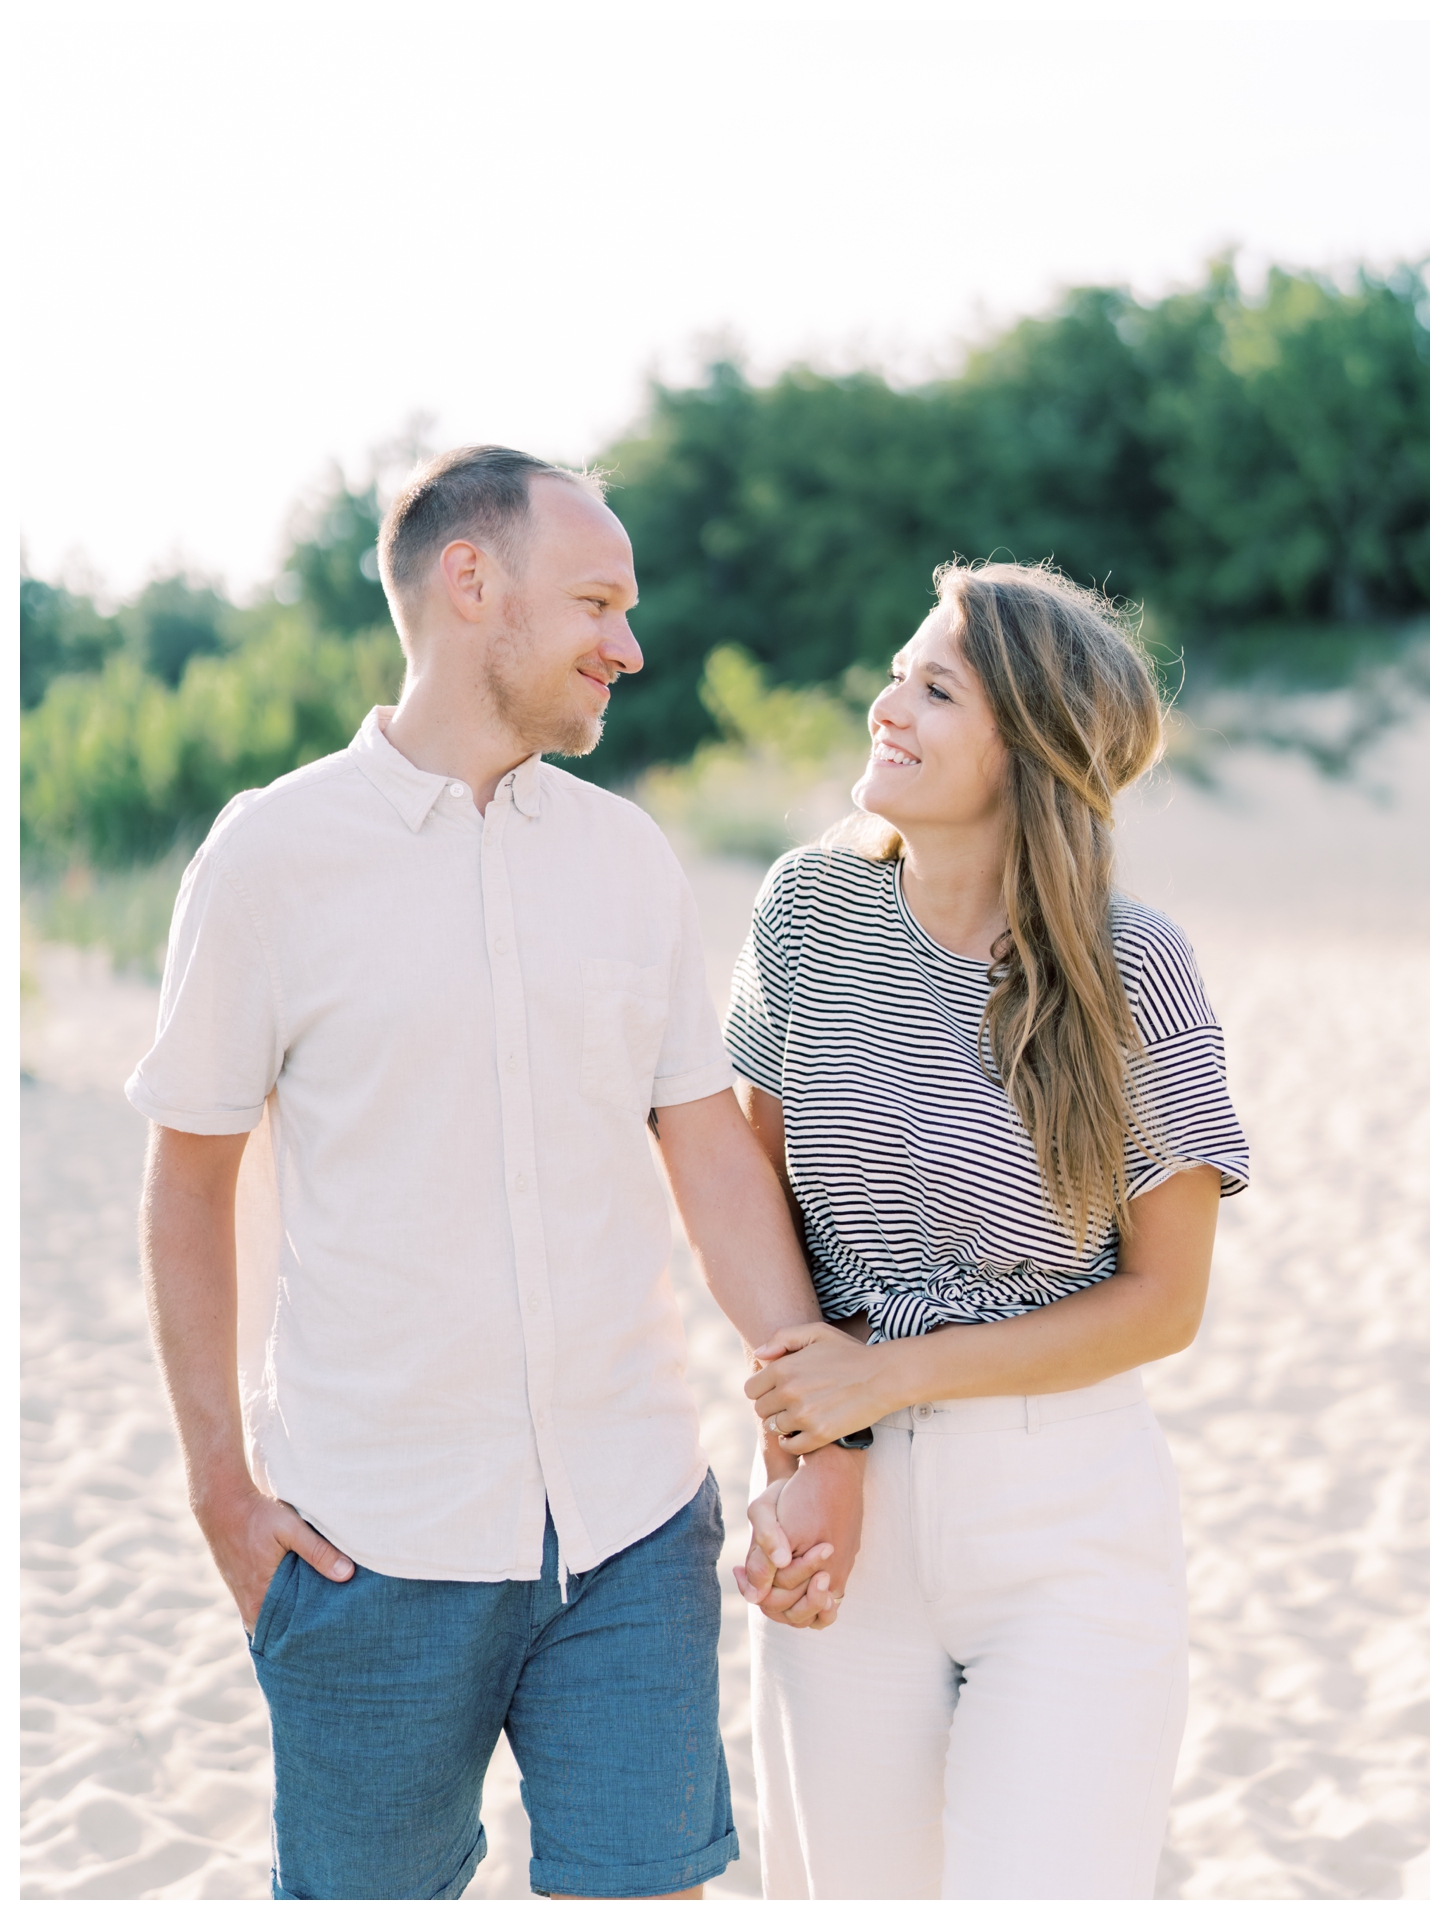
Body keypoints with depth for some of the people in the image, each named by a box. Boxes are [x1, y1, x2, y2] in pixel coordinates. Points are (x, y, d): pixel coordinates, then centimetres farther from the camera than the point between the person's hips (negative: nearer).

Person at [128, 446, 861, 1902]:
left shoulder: (628, 856, 6)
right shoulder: (274, 853, -4)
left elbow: (713, 1155, 8)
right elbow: (192, 1186, 1)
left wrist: (830, 1422, 1)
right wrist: (223, 1484, -3)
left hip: (634, 1523, 3)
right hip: (376, 1542, -3)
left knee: (644, 1882, 5)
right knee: (368, 1889, 10)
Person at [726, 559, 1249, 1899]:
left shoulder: (1131, 968, -11)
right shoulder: (814, 907, -3)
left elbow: (1163, 1302, -6)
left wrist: (889, 1375, -12)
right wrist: (789, 1439, 1)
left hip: (1069, 1515, -3)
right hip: (848, 1496, 3)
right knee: (851, 1886, 11)